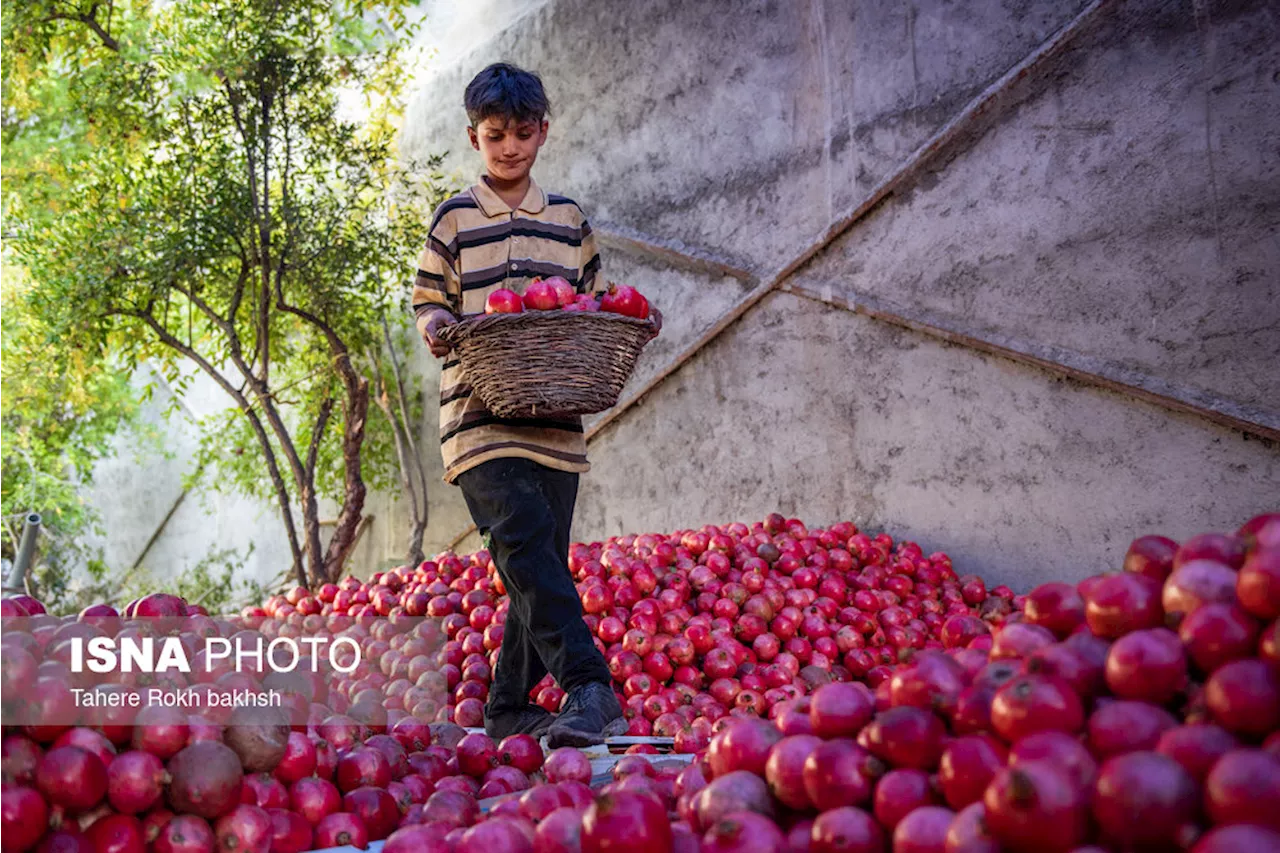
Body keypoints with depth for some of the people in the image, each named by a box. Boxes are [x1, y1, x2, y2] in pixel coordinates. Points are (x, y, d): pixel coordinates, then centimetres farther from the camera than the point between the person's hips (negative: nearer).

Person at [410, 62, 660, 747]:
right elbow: (427, 300, 9)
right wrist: (434, 322, -14)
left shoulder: (569, 220, 18)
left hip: (555, 420, 4)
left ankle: (509, 708, 18)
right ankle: (589, 688, -26)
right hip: (481, 416, -4)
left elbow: (594, 305, 23)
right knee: (526, 542, -22)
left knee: (539, 560, 6)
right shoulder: (454, 219, 8)